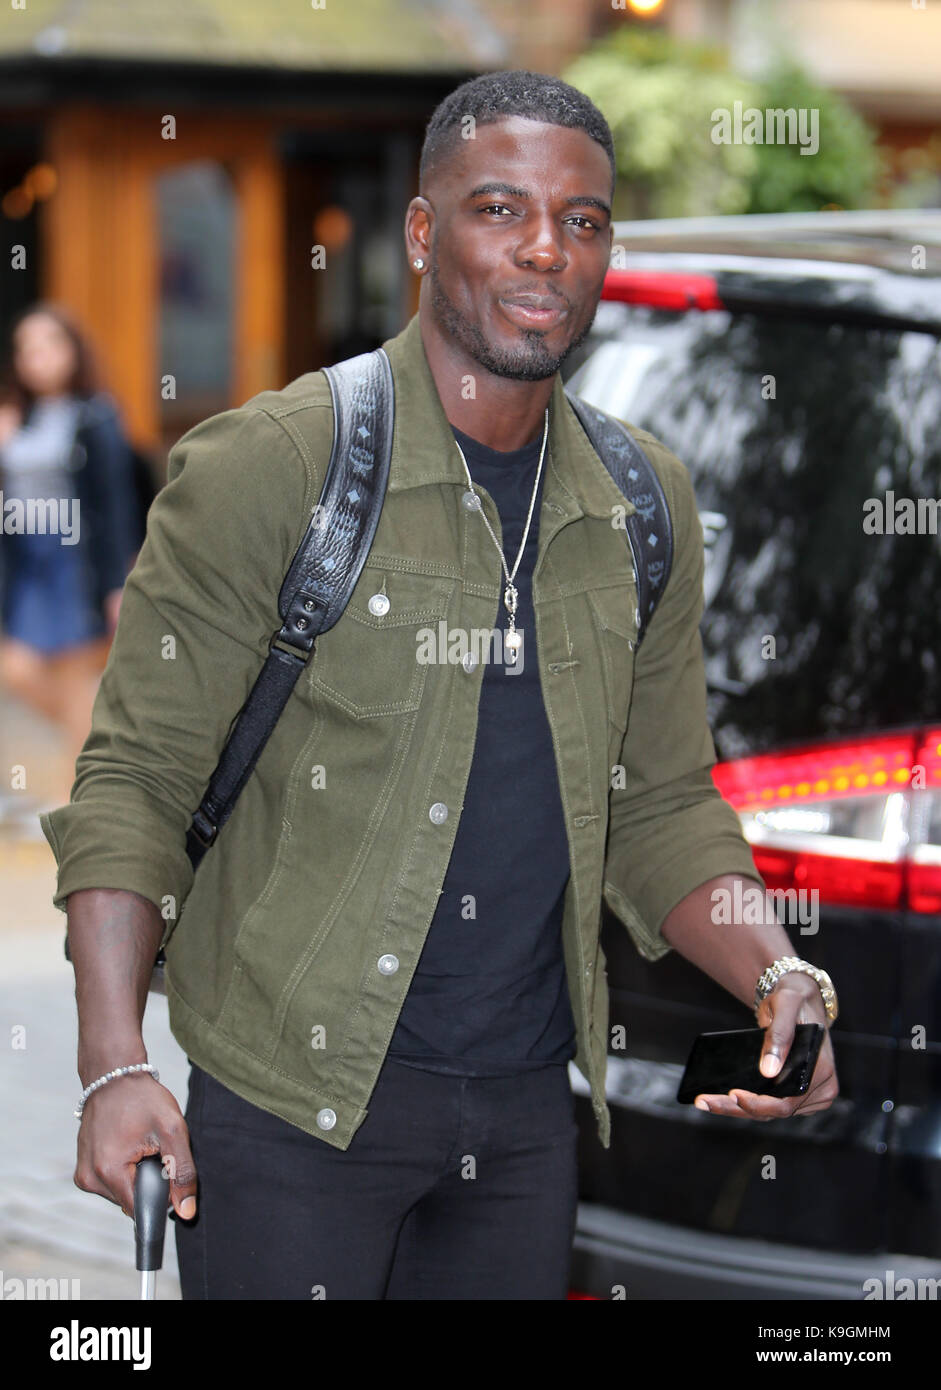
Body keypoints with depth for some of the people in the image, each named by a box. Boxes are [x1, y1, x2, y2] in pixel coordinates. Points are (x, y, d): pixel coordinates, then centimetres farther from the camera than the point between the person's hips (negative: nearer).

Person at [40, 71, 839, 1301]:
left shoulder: (646, 504, 6)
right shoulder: (270, 465, -11)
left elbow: (661, 804, 13)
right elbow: (134, 778, -10)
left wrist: (775, 976, -6)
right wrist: (115, 1065, -20)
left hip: (529, 1105, 5)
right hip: (296, 1096, -5)